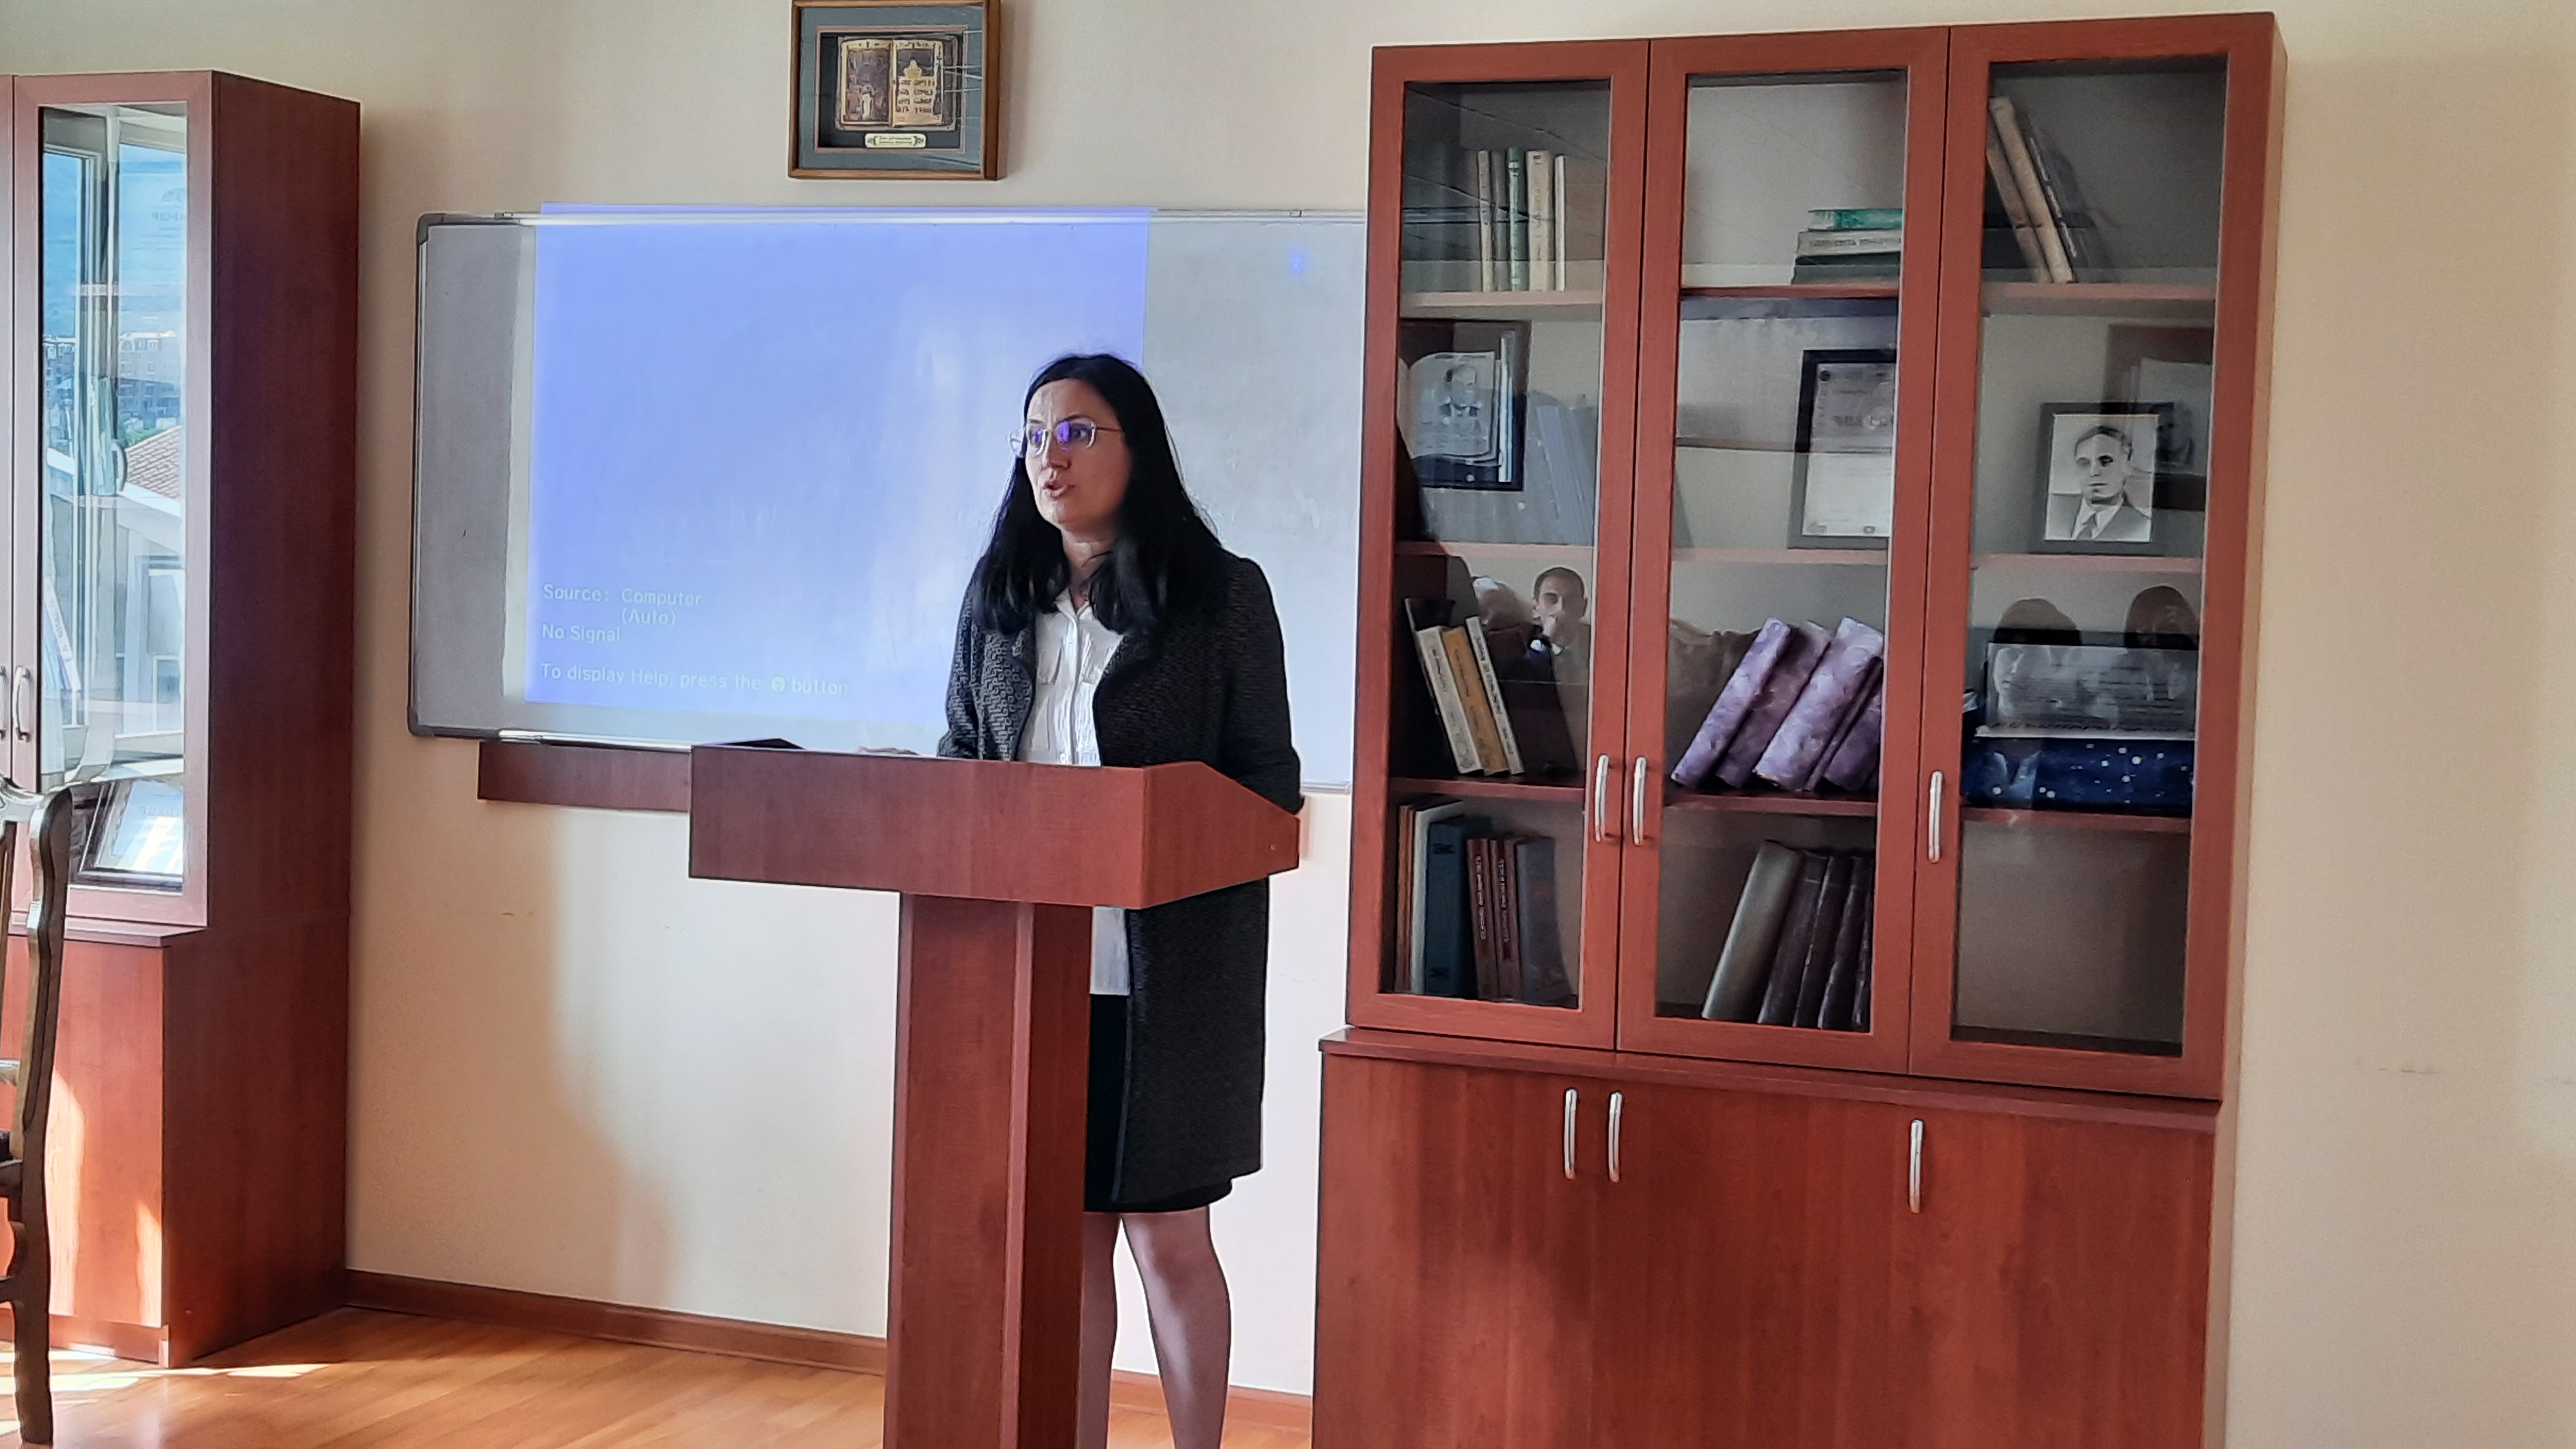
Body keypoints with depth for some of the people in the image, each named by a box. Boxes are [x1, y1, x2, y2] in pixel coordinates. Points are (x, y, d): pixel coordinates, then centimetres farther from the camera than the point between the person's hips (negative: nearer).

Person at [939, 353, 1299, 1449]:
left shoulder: (1221, 594, -2)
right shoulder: (999, 597, 10)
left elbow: (1267, 783, -2)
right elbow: (958, 752, 16)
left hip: (1167, 965, -4)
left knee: (1167, 1235, 3)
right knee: (1065, 1227, 9)